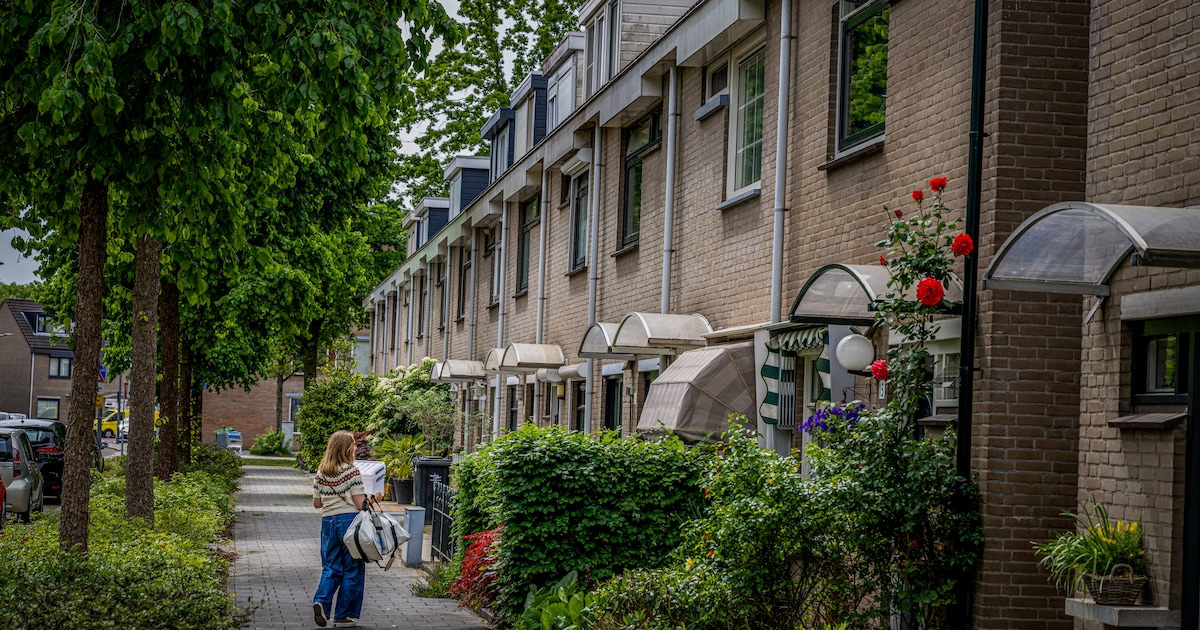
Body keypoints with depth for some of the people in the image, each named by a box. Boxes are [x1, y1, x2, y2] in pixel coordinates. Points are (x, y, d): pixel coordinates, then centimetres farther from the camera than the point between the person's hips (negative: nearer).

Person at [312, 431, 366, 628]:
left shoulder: (321, 473, 6)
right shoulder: (351, 471, -10)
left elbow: (316, 503, 13)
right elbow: (360, 503, -13)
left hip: (328, 521, 5)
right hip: (349, 520, -5)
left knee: (331, 567, 13)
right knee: (352, 569, 6)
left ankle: (321, 601, -13)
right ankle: (344, 616, 8)